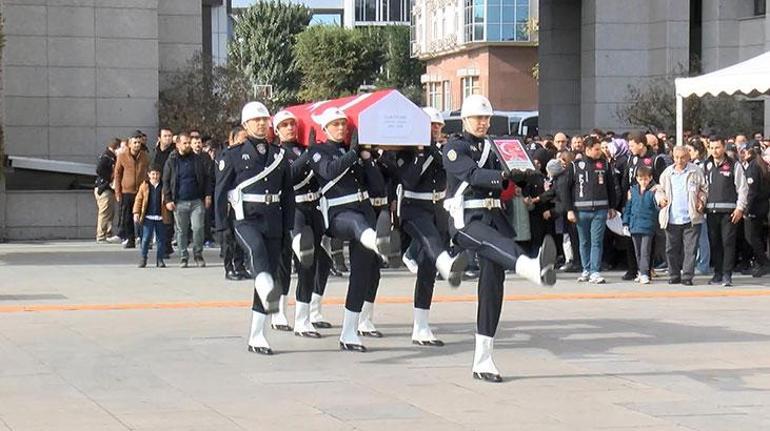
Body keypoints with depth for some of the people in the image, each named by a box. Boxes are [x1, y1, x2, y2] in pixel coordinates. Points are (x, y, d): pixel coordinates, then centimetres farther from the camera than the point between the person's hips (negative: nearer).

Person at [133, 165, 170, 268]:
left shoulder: (163, 186, 6)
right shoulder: (144, 186, 4)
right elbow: (138, 200, 5)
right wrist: (136, 213, -3)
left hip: (161, 217, 1)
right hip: (148, 217, -1)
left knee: (161, 239, 5)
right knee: (146, 238, -3)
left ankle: (160, 259, 13)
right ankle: (143, 258, 7)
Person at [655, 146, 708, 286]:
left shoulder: (696, 172, 1)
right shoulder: (667, 173, 9)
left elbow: (704, 189, 6)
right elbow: (660, 190, 19)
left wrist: (701, 201, -9)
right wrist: (660, 198, -1)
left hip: (691, 219, -3)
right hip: (672, 219, 3)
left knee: (690, 249, -3)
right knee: (672, 249, 7)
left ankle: (687, 276, 1)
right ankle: (674, 275, 17)